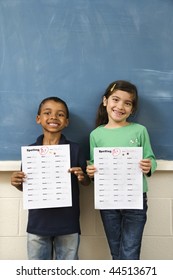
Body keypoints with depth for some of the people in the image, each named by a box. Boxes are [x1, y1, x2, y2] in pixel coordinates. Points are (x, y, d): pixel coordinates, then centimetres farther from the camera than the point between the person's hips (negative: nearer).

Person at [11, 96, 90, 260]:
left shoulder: (74, 149, -6)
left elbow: (87, 182, 4)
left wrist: (81, 177, -17)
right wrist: (17, 183, -12)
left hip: (67, 223, -1)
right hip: (37, 223, 2)